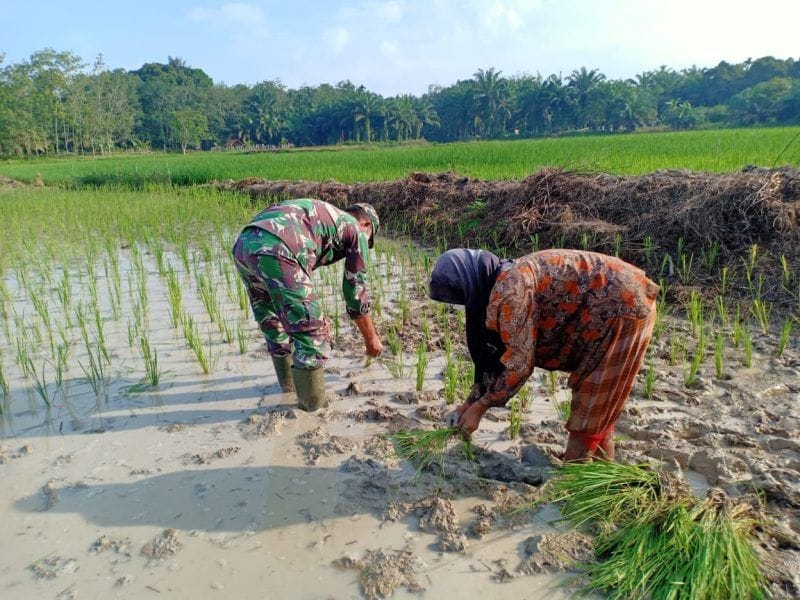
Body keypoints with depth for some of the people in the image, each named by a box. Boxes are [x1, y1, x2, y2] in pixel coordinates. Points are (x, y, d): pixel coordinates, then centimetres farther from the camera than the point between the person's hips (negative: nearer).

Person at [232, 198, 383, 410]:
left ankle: (290, 382, 44)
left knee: (273, 322, 26)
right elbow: (355, 292, 18)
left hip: (243, 245, 9)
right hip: (275, 252, -9)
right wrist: (371, 337, 30)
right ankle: (312, 401, 20)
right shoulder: (356, 231, 18)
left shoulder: (322, 216, 38)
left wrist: (314, 316, 53)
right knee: (310, 331, 7)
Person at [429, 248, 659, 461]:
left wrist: (479, 406, -11)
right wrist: (470, 402, 9)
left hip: (625, 306, -9)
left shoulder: (509, 291, -25)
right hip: (607, 309, 9)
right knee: (597, 399, 19)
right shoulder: (506, 282, 4)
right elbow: (497, 355, 9)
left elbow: (520, 363, -22)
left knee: (592, 400, 1)